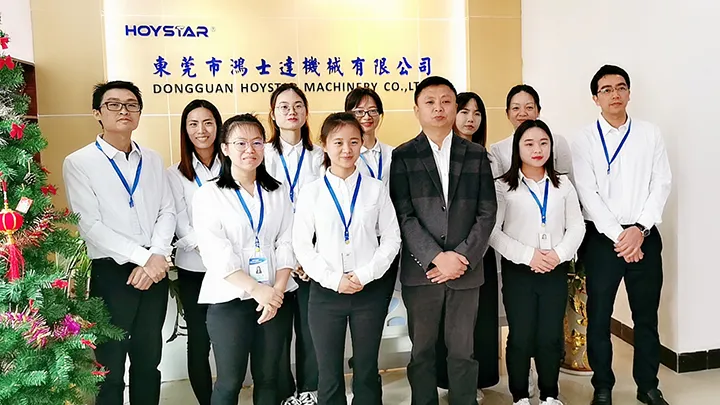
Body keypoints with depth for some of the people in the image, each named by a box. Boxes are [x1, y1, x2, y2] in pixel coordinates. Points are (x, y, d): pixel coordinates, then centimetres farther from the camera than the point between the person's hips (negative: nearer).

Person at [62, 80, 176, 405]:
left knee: (149, 359, 15)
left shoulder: (152, 160, 10)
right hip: (112, 272, -4)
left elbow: (167, 211, 4)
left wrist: (157, 256, -12)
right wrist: (143, 257, -16)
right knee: (110, 364, 8)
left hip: (155, 270, 4)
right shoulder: (78, 163, -5)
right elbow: (91, 226, -12)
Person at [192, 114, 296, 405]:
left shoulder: (278, 192, 9)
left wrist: (277, 290, -9)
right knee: (230, 381, 4)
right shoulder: (209, 194, -2)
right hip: (230, 300, -3)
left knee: (268, 378, 11)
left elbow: (286, 244, 4)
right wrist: (256, 289, -17)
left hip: (275, 298, 3)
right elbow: (215, 253, -10)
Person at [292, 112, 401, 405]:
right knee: (329, 377, 9)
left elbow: (391, 238, 1)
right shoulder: (312, 192, 0)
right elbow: (301, 245, -1)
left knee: (367, 373, 12)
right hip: (326, 292, 0)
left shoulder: (376, 189, 2)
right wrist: (334, 279, -10)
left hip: (370, 290, 1)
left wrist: (366, 274, -10)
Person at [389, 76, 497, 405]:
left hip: (466, 269, 1)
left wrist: (462, 257, -8)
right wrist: (437, 257, -14)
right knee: (422, 351, 9)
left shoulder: (476, 155, 9)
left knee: (463, 351, 9)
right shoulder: (403, 156, 3)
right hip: (421, 270, -1)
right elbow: (403, 215, -5)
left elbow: (486, 213, 3)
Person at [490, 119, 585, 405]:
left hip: (555, 270, 3)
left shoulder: (563, 184, 8)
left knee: (551, 337, 8)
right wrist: (528, 255, -15)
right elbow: (493, 232, -9)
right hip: (518, 271, -2)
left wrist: (560, 254, -10)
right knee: (521, 337, 3)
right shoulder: (502, 187, -3)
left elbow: (576, 226, 6)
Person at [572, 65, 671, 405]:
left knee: (647, 314, 11)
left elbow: (662, 184, 0)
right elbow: (588, 194, -7)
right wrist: (618, 236, -13)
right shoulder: (585, 141, -1)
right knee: (599, 316, 5)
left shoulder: (650, 134, 6)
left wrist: (639, 230, -11)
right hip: (602, 237, -2)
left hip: (644, 235, 2)